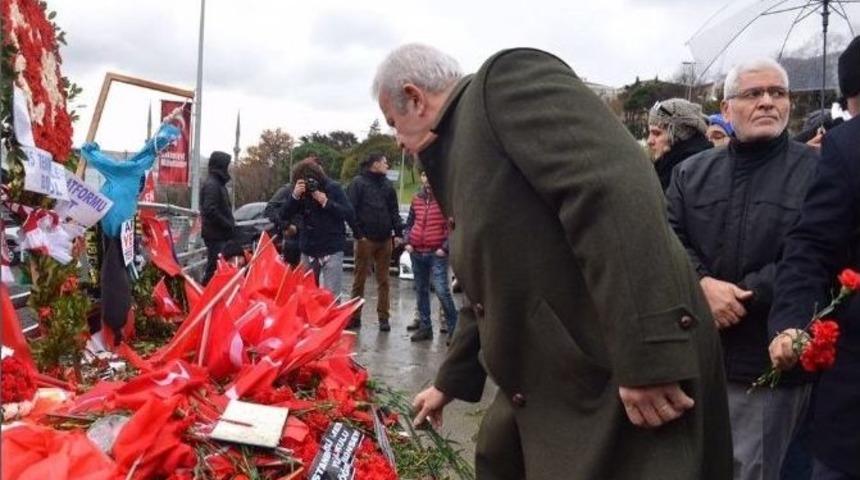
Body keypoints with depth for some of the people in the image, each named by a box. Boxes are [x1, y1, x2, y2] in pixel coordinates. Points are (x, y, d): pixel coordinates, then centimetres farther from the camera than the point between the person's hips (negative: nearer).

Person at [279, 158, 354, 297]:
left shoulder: (333, 188, -7)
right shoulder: (299, 191, 1)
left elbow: (350, 214, -11)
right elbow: (284, 215, -4)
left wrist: (326, 202, -22)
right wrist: (294, 196, -20)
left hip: (332, 251, -4)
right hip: (308, 251, 4)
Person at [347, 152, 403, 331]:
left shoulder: (387, 184, 13)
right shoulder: (358, 183, -3)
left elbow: (394, 210, 13)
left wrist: (398, 233, 3)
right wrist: (358, 233, -13)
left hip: (385, 239, 5)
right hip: (365, 239, -4)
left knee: (383, 281, 7)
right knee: (360, 279, 3)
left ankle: (384, 318, 12)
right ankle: (355, 317, 11)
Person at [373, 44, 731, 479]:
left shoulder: (509, 80, -9)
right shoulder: (461, 143, 19)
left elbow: (615, 190, -24)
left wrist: (649, 355, -28)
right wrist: (451, 381, 36)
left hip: (616, 384, -10)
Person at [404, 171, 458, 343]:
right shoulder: (417, 199, 10)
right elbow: (410, 223, 20)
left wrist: (445, 247, -13)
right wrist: (407, 242, 7)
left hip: (437, 253, -6)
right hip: (417, 252, 6)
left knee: (441, 290, -12)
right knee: (421, 291, 11)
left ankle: (453, 327, -1)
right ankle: (424, 327, 19)